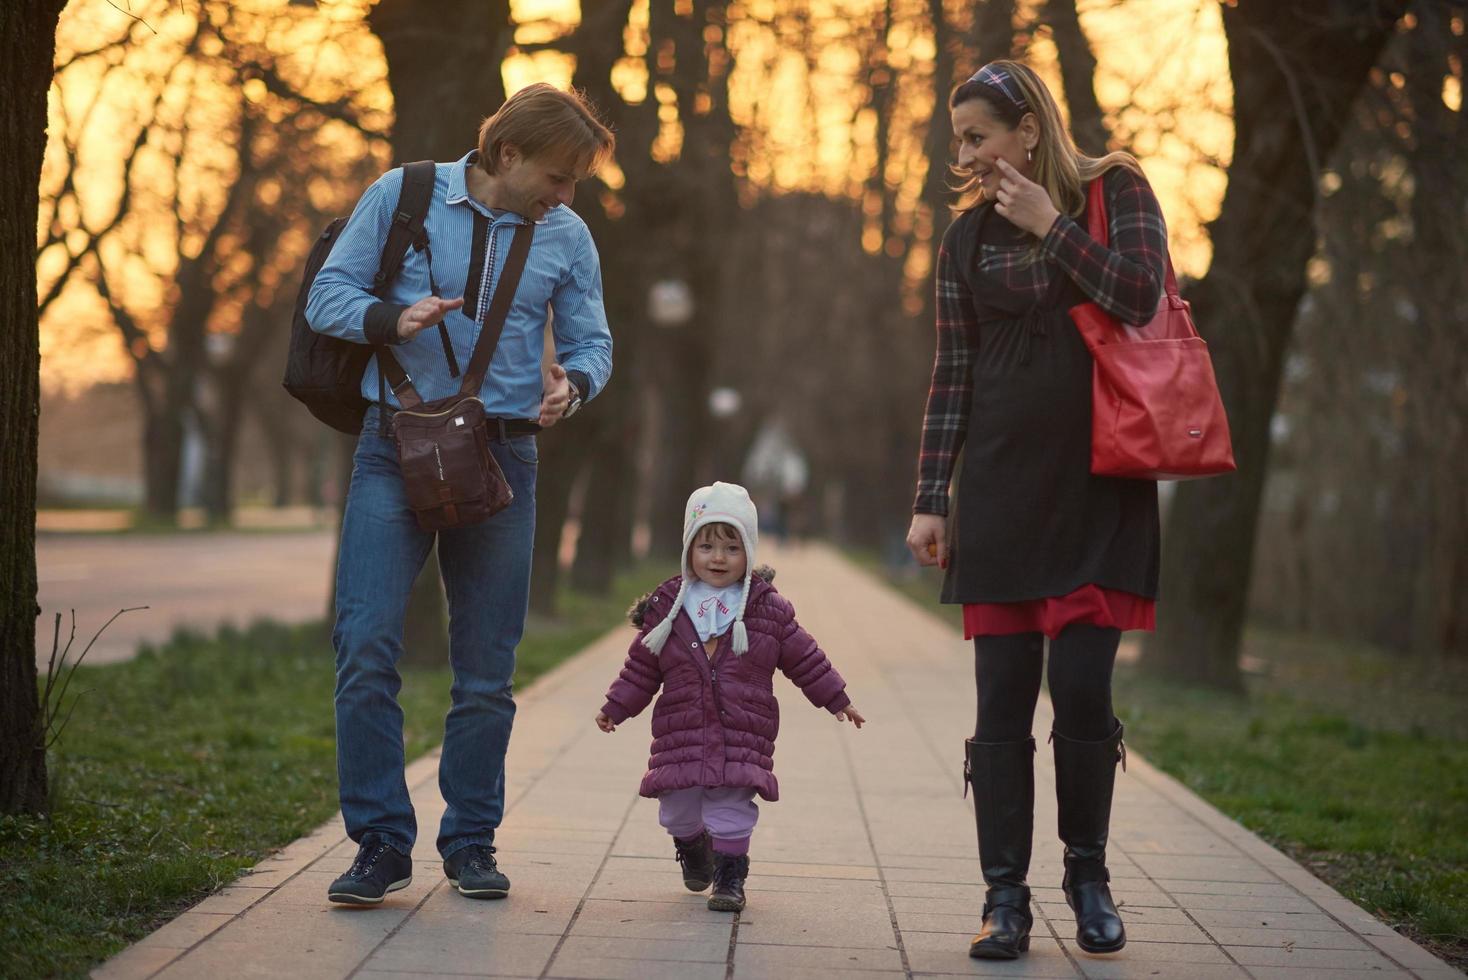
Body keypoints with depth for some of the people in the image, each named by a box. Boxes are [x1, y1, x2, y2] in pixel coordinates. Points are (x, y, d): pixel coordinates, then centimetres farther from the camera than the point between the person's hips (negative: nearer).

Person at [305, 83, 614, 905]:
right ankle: (381, 843, -2)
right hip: (395, 447, -2)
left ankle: (472, 843, 17)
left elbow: (593, 342, 10)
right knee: (367, 646, -11)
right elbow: (328, 296, 2)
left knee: (487, 668, 5)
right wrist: (392, 317, -19)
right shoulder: (402, 197, 0)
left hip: (501, 458, 2)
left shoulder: (566, 236, 7)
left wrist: (572, 382, -13)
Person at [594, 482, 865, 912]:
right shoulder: (667, 608, 3)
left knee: (731, 809, -7)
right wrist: (615, 707, 7)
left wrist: (836, 699, 10)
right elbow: (642, 667, 11)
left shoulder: (768, 610, 0)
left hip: (742, 738, -2)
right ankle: (692, 847, 40)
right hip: (680, 737, 2)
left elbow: (804, 659, 9)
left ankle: (730, 875, 11)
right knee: (678, 811, 9)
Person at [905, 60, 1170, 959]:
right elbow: (952, 378, 9)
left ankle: (1088, 873, 17)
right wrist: (932, 500, 4)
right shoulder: (968, 238, 10)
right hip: (1003, 487, 3)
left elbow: (1139, 295, -15)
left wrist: (1049, 224, -10)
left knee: (1083, 690, -4)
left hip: (1100, 483, -2)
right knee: (1003, 700, -1)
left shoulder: (1115, 192, 3)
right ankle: (1006, 896, 5)